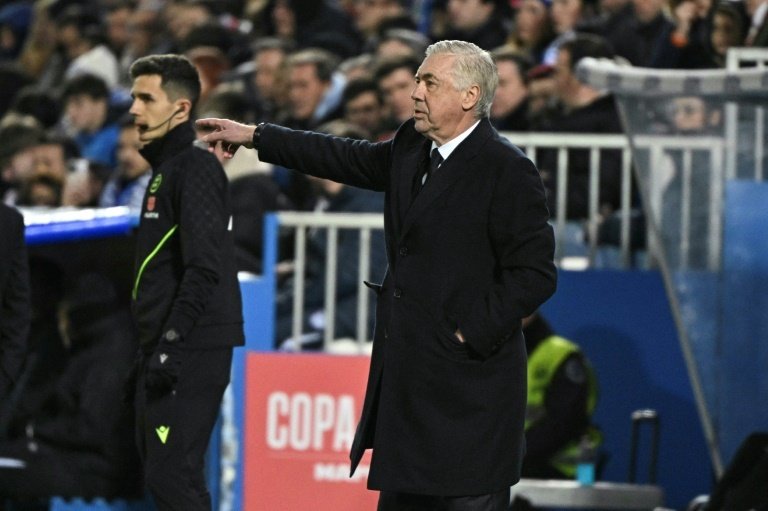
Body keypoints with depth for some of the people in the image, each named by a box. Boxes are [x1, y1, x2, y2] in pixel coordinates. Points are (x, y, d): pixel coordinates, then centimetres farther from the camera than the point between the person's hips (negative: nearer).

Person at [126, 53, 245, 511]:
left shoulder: (196, 169, -11)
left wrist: (171, 344, -25)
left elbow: (203, 267, -20)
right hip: (168, 349, 10)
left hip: (192, 352, -10)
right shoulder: (165, 169, 20)